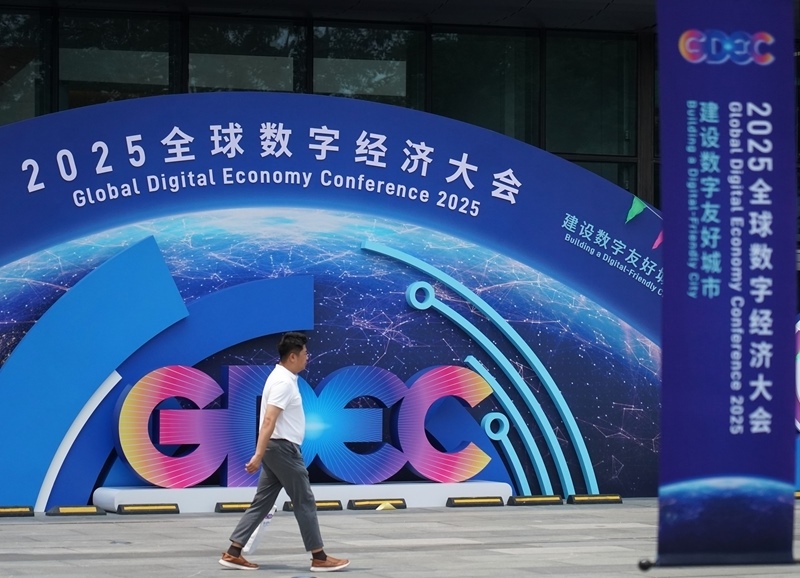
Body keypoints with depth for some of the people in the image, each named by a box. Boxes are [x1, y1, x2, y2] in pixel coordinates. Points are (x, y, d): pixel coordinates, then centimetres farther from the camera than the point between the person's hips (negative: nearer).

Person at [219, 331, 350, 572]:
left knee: (262, 503, 8)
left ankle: (233, 553, 6)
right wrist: (258, 455, -31)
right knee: (304, 502, -2)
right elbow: (268, 421, -26)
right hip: (283, 448, -10)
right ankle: (319, 558, 4)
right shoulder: (284, 382, -18)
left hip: (278, 448, 10)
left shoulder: (283, 378, 14)